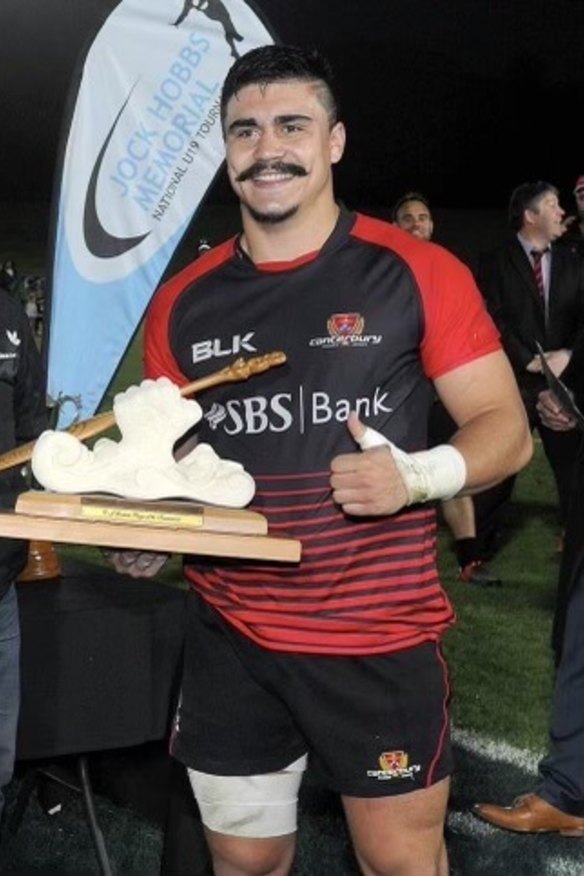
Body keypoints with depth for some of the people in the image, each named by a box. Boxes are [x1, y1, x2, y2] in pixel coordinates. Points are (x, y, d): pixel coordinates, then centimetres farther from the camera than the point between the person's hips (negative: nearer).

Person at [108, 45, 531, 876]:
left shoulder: (414, 273, -7)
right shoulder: (184, 302, 3)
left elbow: (506, 429, -4)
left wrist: (417, 475, -24)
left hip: (379, 640, -3)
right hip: (228, 641, 3)